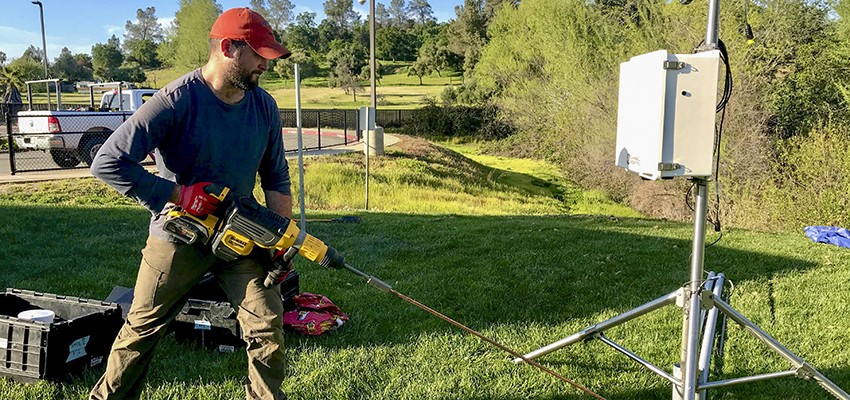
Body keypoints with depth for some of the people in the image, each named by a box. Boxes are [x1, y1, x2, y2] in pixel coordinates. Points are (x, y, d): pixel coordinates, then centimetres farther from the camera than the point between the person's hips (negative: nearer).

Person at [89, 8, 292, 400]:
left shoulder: (264, 106, -2)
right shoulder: (175, 101, -20)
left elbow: (276, 177, 7)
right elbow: (107, 163, -22)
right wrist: (179, 195, -23)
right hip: (178, 239, -3)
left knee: (268, 327, -1)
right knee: (142, 328, 13)